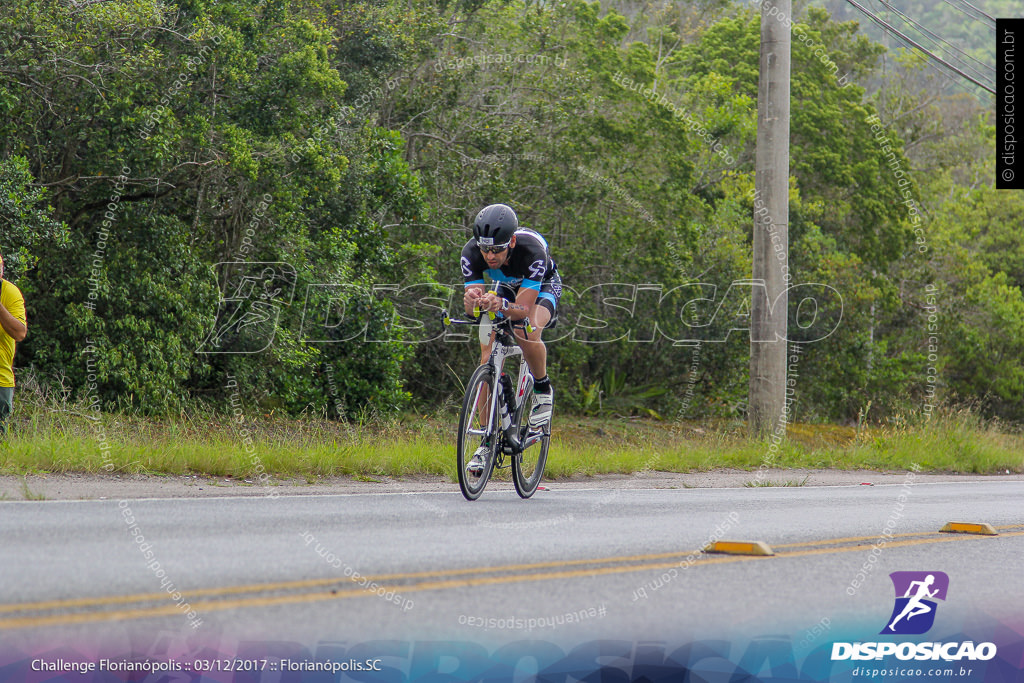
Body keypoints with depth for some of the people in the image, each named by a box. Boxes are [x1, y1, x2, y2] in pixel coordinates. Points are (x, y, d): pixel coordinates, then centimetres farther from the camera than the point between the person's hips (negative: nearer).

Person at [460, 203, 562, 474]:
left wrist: (501, 306, -62)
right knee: (489, 355, -14)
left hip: (541, 289, -3)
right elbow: (472, 310, -31)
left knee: (527, 331, -36)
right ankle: (487, 441, -7)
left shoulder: (532, 251, -40)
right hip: (503, 289, 4)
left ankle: (542, 389, -6)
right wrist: (471, 301, -55)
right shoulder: (472, 253, -31)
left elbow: (524, 309, -41)